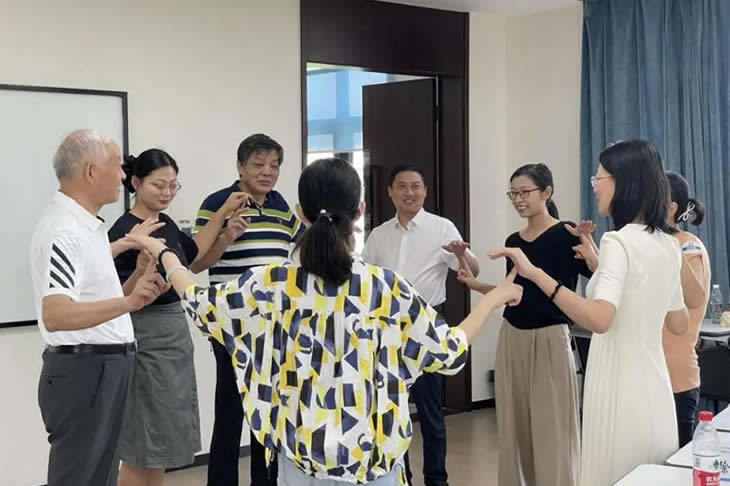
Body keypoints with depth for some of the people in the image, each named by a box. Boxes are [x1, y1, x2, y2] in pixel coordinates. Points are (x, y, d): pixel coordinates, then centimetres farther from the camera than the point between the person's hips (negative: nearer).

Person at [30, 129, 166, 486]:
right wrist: (128, 302, -47)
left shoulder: (83, 223, 9)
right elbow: (55, 315, -35)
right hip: (82, 372, -10)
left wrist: (125, 244, 37)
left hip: (104, 369, 10)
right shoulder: (64, 230, -22)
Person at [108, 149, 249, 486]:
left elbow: (193, 253, 24)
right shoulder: (124, 232, -16)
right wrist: (140, 272, -36)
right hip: (146, 338, -9)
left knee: (162, 435, 14)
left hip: (176, 332, 9)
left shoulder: (165, 223, 8)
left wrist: (224, 212, 19)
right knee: (141, 444, -1)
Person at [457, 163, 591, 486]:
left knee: (552, 432, 0)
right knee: (513, 429, 13)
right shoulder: (513, 241, 10)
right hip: (512, 338, 6)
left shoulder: (566, 235, -9)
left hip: (549, 339, -6)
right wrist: (474, 283, 10)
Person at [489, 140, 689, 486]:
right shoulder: (668, 245, 8)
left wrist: (536, 274, -35)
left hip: (620, 392, -8)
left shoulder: (620, 241, -17)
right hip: (653, 391, 8)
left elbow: (600, 319, -33)